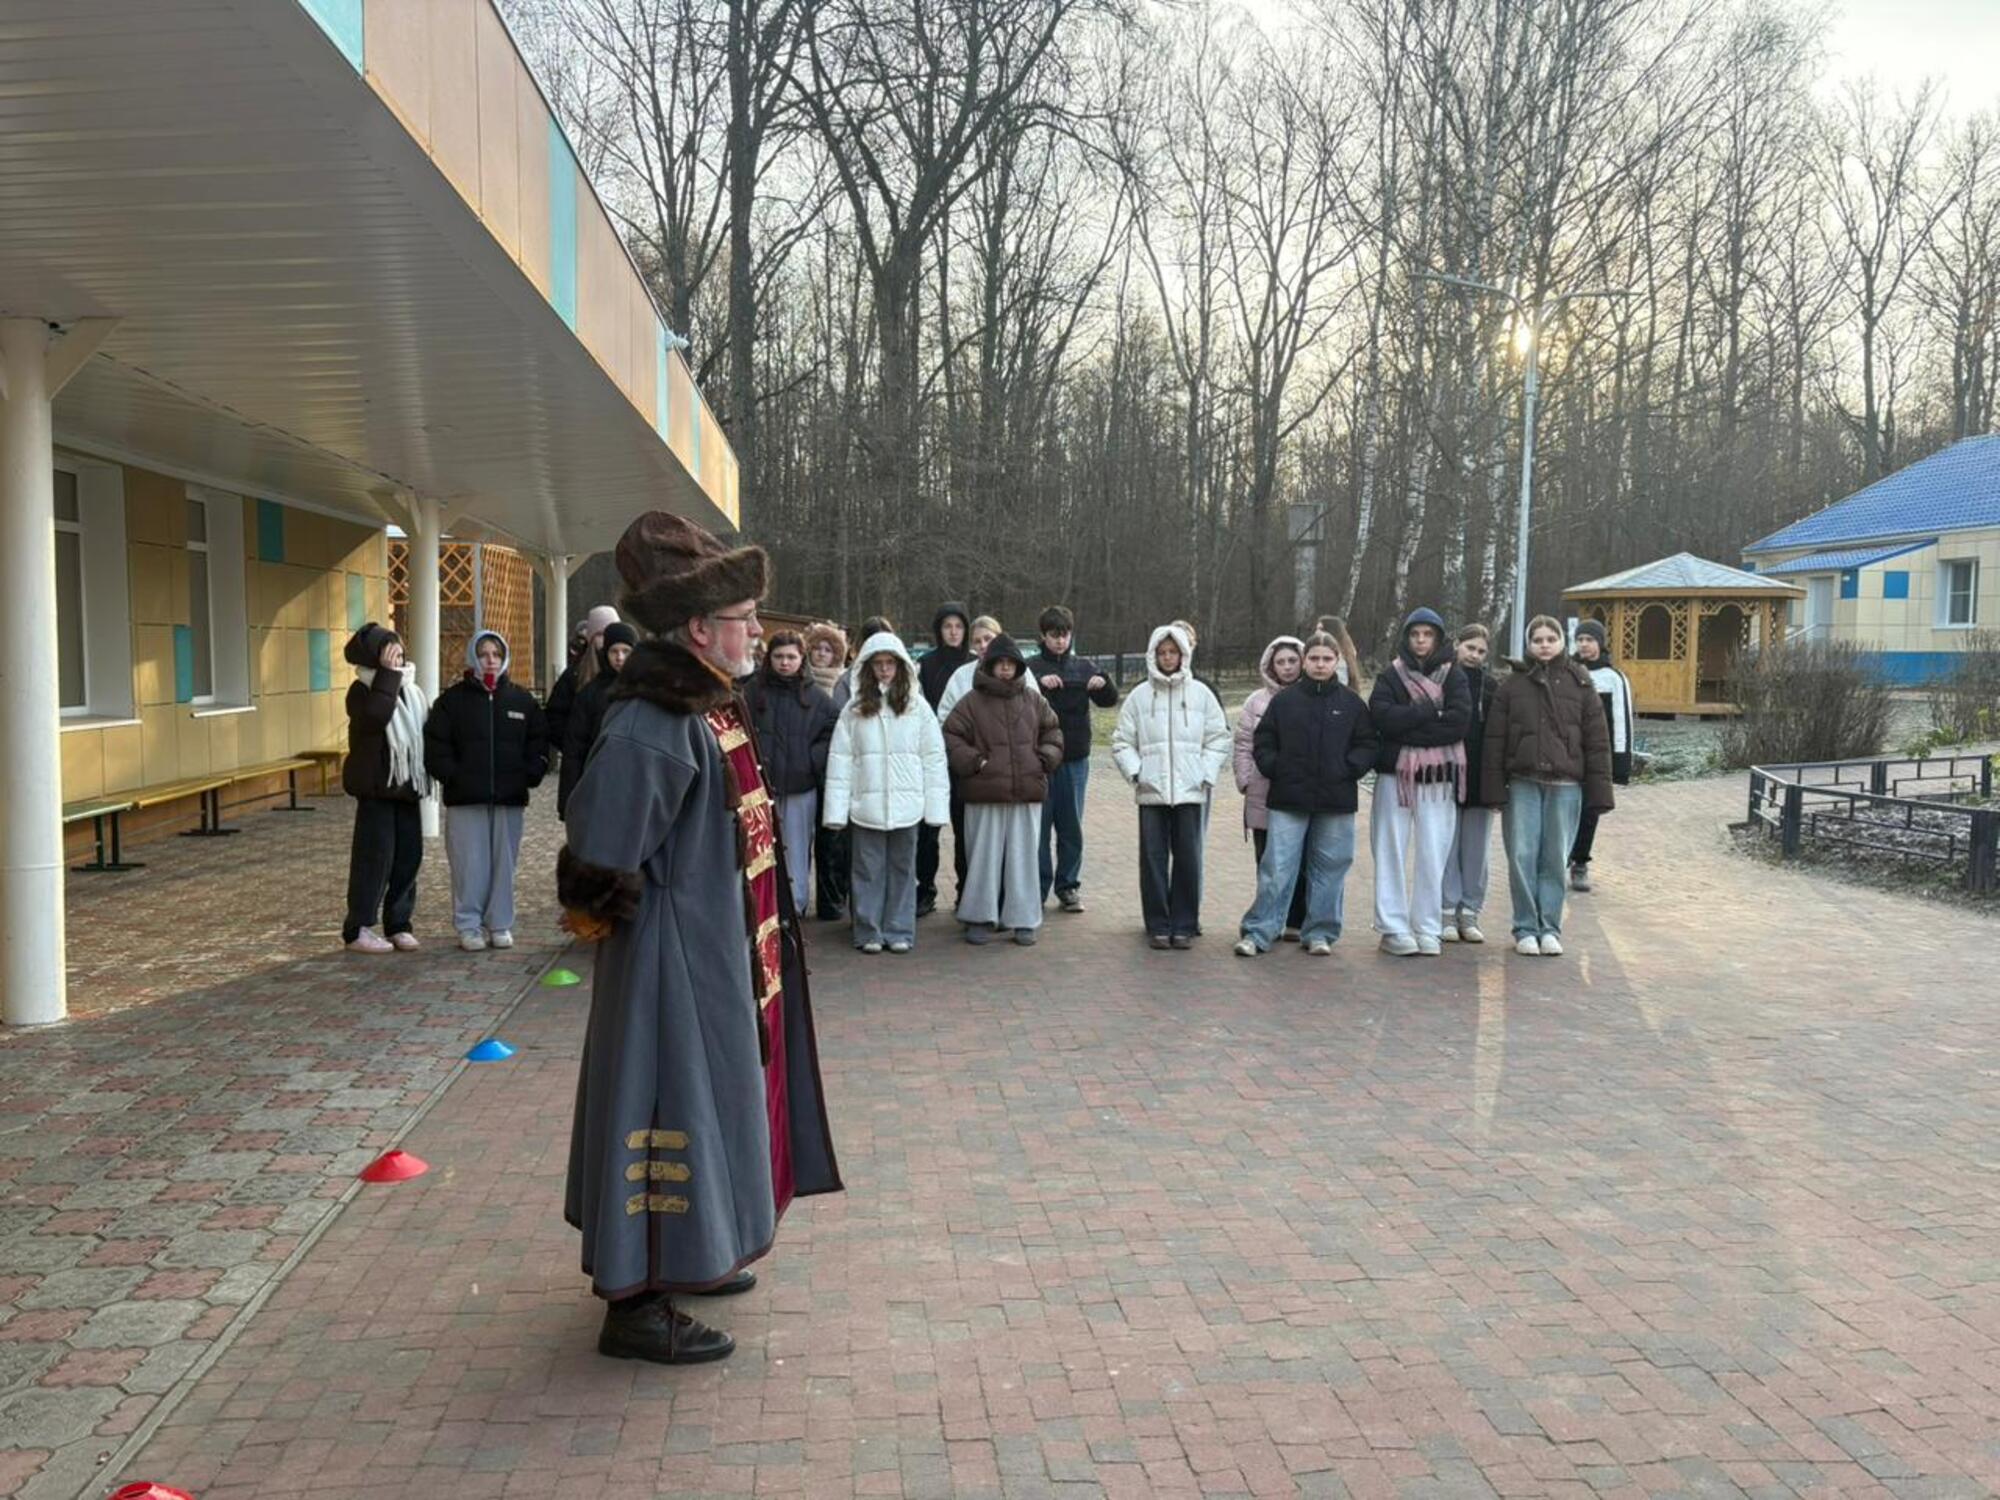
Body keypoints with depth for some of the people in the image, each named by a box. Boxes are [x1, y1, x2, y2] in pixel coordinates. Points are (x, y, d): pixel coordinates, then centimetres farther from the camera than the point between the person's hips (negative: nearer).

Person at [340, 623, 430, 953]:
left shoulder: (411, 690, 14)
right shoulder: (362, 690, -7)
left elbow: (427, 730, 19)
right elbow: (376, 715, -29)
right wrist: (388, 676, -21)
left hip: (408, 786, 7)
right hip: (375, 787, -7)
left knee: (410, 854, 7)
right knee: (375, 854, -6)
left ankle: (398, 923, 17)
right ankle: (358, 928, 3)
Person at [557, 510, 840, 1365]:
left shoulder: (710, 709, 7)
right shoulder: (651, 728, -24)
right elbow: (599, 858, -28)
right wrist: (617, 914, -14)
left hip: (724, 955, 10)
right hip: (675, 961, -10)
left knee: (711, 1096, 20)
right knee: (671, 1104, -1)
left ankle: (687, 1257, 38)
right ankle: (635, 1303, 13)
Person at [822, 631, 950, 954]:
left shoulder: (917, 707, 3)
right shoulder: (854, 709, 3)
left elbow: (934, 758, 2)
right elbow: (840, 759, 0)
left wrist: (935, 806, -4)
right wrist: (836, 808, -7)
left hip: (906, 804, 0)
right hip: (866, 804, 0)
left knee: (902, 869, 8)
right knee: (868, 870, 5)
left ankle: (899, 931, 17)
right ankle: (869, 931, 15)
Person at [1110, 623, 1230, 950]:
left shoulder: (1200, 693, 6)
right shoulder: (1140, 695, 6)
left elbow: (1218, 738, 8)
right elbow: (1122, 741, 8)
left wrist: (1207, 775, -1)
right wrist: (1134, 772, -5)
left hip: (1189, 790, 0)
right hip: (1151, 790, 0)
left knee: (1188, 858, 0)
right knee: (1153, 858, 1)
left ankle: (1184, 925, 10)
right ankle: (1158, 925, 10)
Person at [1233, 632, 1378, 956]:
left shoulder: (1352, 704, 6)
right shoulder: (1284, 701, 5)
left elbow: (1368, 745, 6)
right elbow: (1263, 741, 9)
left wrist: (1347, 769, -7)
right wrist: (1274, 769, -4)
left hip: (1335, 801, 1)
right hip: (1289, 799, -1)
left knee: (1329, 869, 6)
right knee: (1277, 868, -3)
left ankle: (1319, 933, 17)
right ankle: (1258, 933, 1)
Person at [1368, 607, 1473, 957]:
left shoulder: (1453, 677, 8)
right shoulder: (1390, 676, 7)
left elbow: (1460, 720, -9)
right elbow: (1382, 716, -11)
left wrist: (1409, 727, -11)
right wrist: (1432, 711, -10)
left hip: (1439, 776, 0)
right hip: (1395, 774, 0)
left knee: (1433, 854, 2)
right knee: (1392, 852, 1)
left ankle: (1428, 929, 9)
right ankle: (1393, 928, 6)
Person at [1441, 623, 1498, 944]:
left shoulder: (1491, 687, 9)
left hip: (1479, 780, 3)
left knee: (1477, 849, 6)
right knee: (1447, 847, 2)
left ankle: (1470, 912, 15)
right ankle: (1448, 912, 10)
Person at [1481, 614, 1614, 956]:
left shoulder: (1580, 684, 5)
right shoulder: (1513, 685, 5)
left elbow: (1597, 740, 4)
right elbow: (1494, 739, 3)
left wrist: (1599, 791, -1)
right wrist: (1494, 788, -3)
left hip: (1565, 786, 0)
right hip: (1522, 783, 0)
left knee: (1555, 859, 4)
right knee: (1522, 857, 0)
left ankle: (1549, 928, 15)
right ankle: (1526, 929, 11)